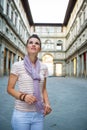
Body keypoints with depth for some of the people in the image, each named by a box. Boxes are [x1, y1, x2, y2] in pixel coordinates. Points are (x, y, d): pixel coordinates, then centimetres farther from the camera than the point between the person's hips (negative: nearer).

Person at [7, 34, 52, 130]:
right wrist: (23, 96, -20)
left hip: (38, 114, 3)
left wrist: (47, 103, -5)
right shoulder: (17, 65, -7)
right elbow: (10, 89, -3)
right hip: (21, 114, -3)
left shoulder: (43, 67, 3)